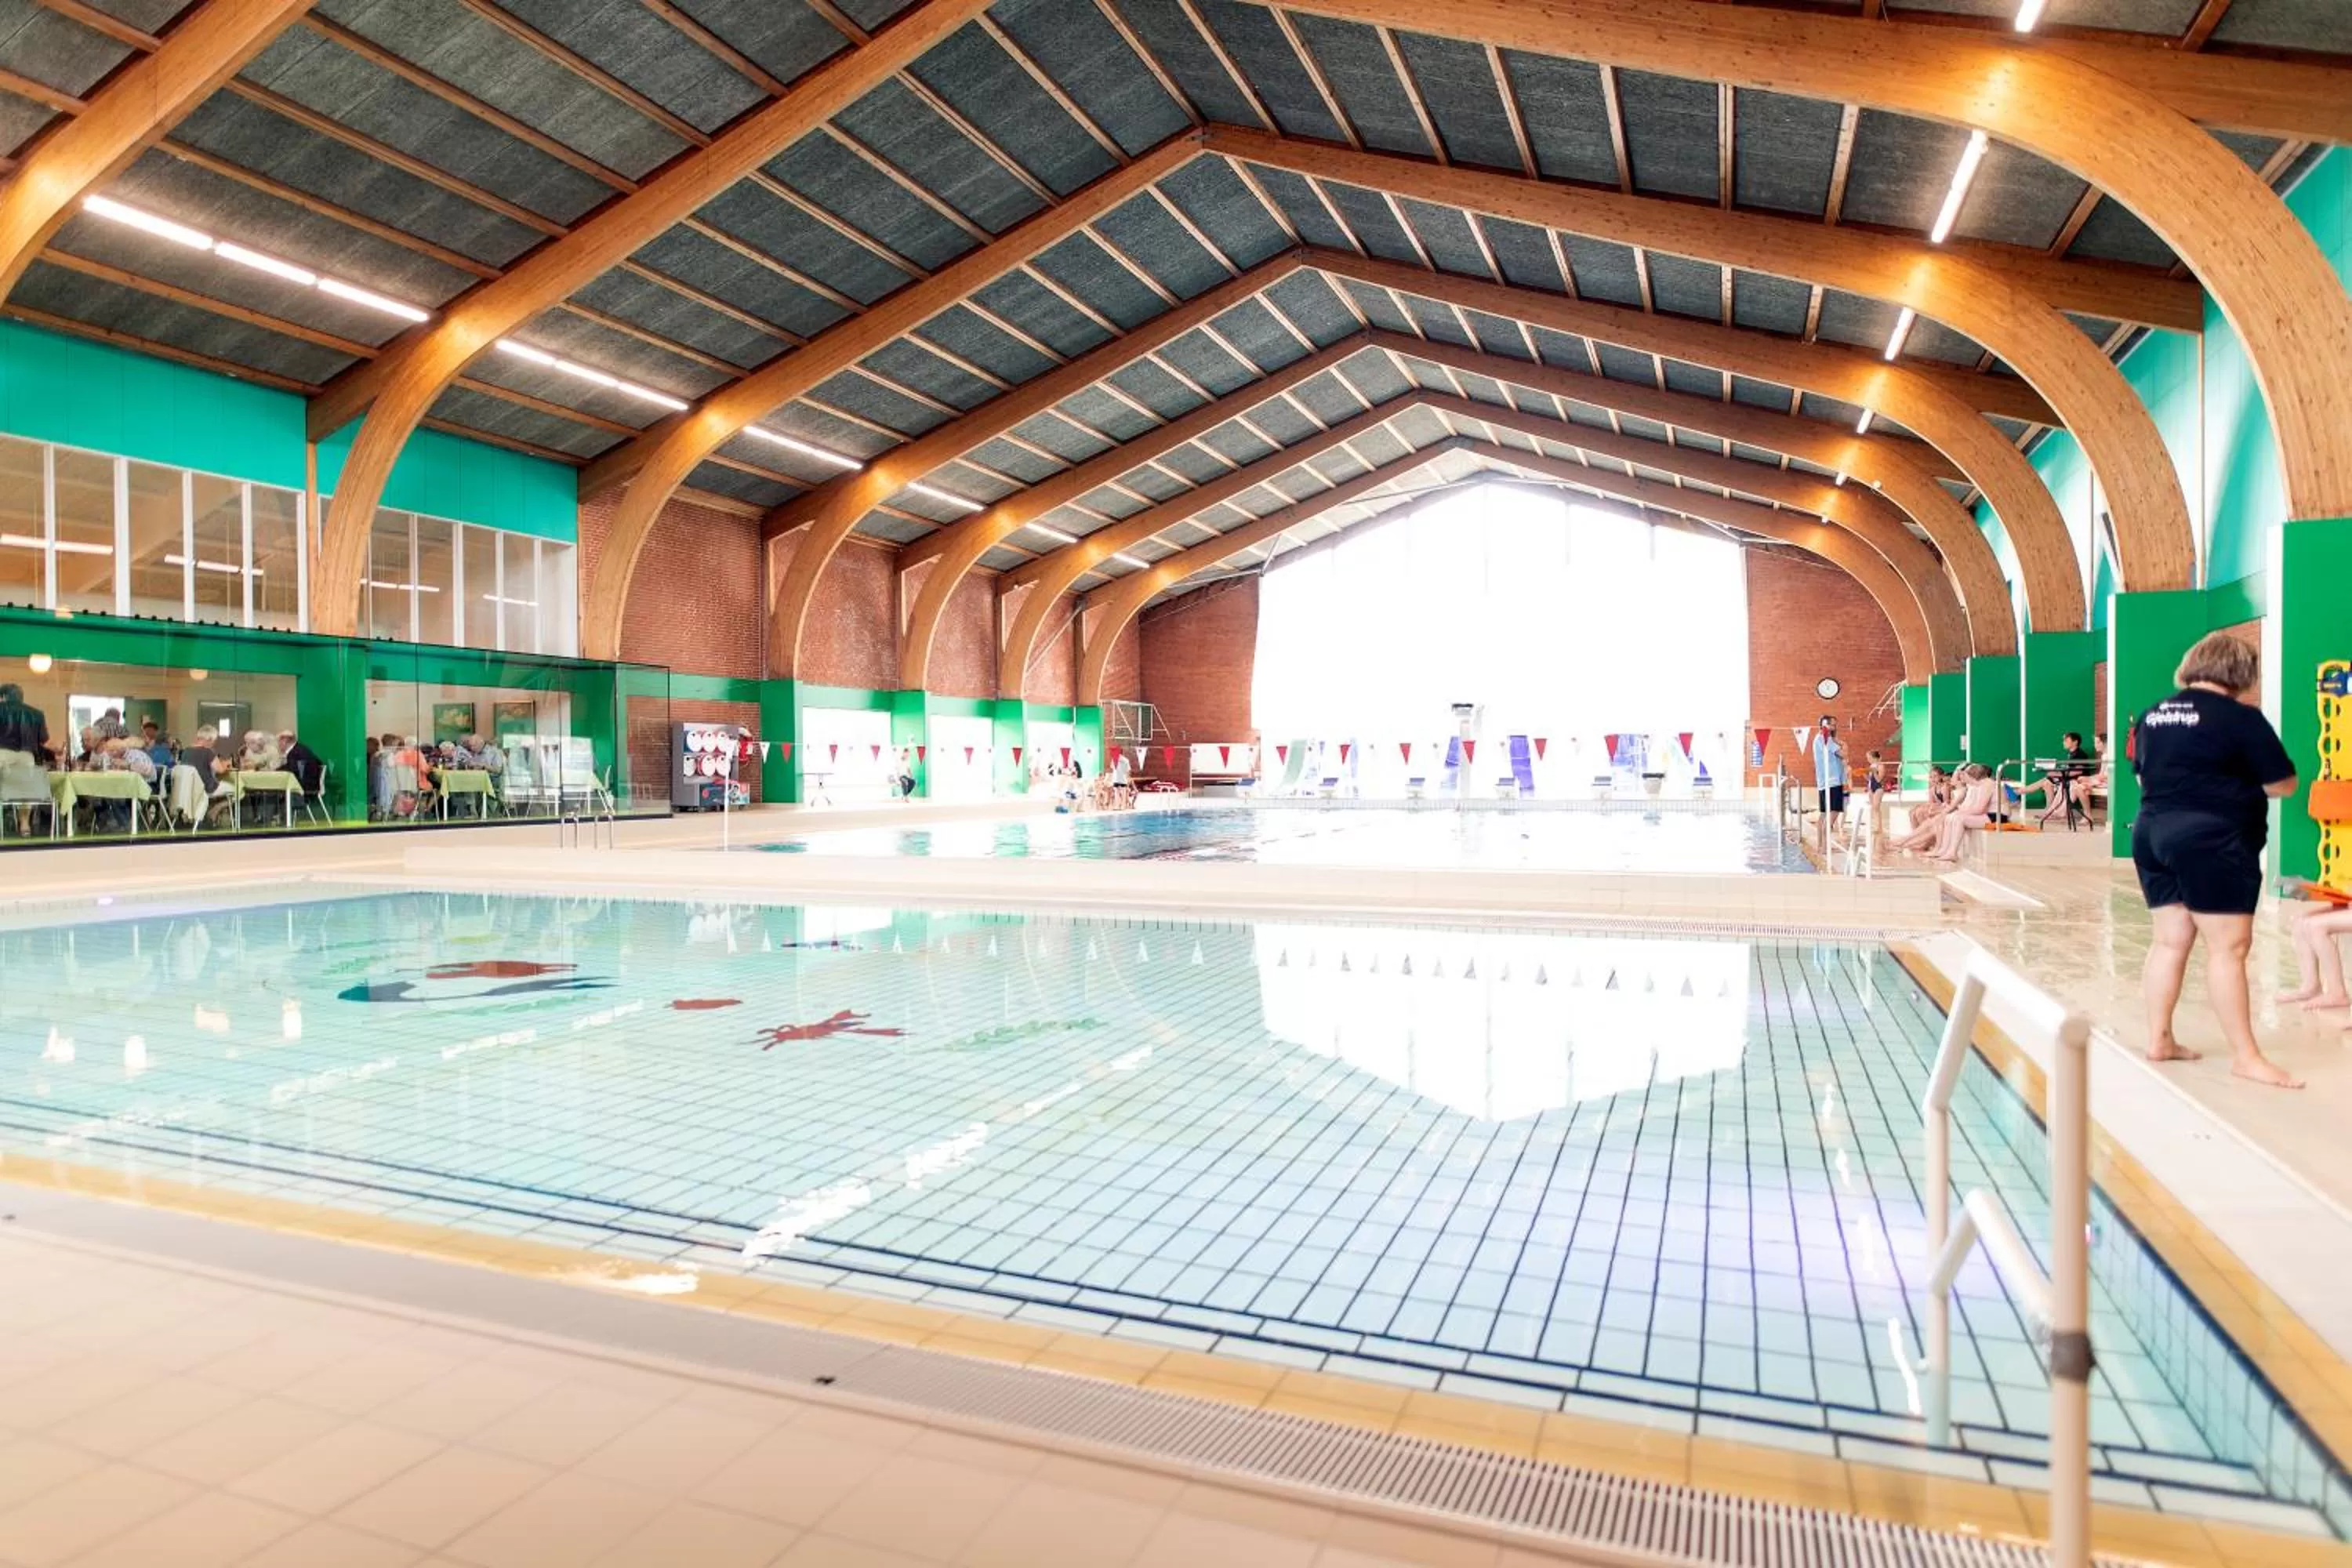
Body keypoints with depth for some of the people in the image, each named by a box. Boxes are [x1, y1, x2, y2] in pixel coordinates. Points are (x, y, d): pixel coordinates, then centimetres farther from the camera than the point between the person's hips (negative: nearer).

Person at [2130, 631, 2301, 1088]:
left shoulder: (2153, 716, 11)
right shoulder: (2240, 717, -9)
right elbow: (2284, 784, -5)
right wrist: (2246, 782, 12)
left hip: (2153, 835, 7)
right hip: (2211, 842, -7)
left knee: (2171, 940, 12)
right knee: (2229, 947, -4)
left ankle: (2159, 1039, 16)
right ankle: (2246, 1056, 0)